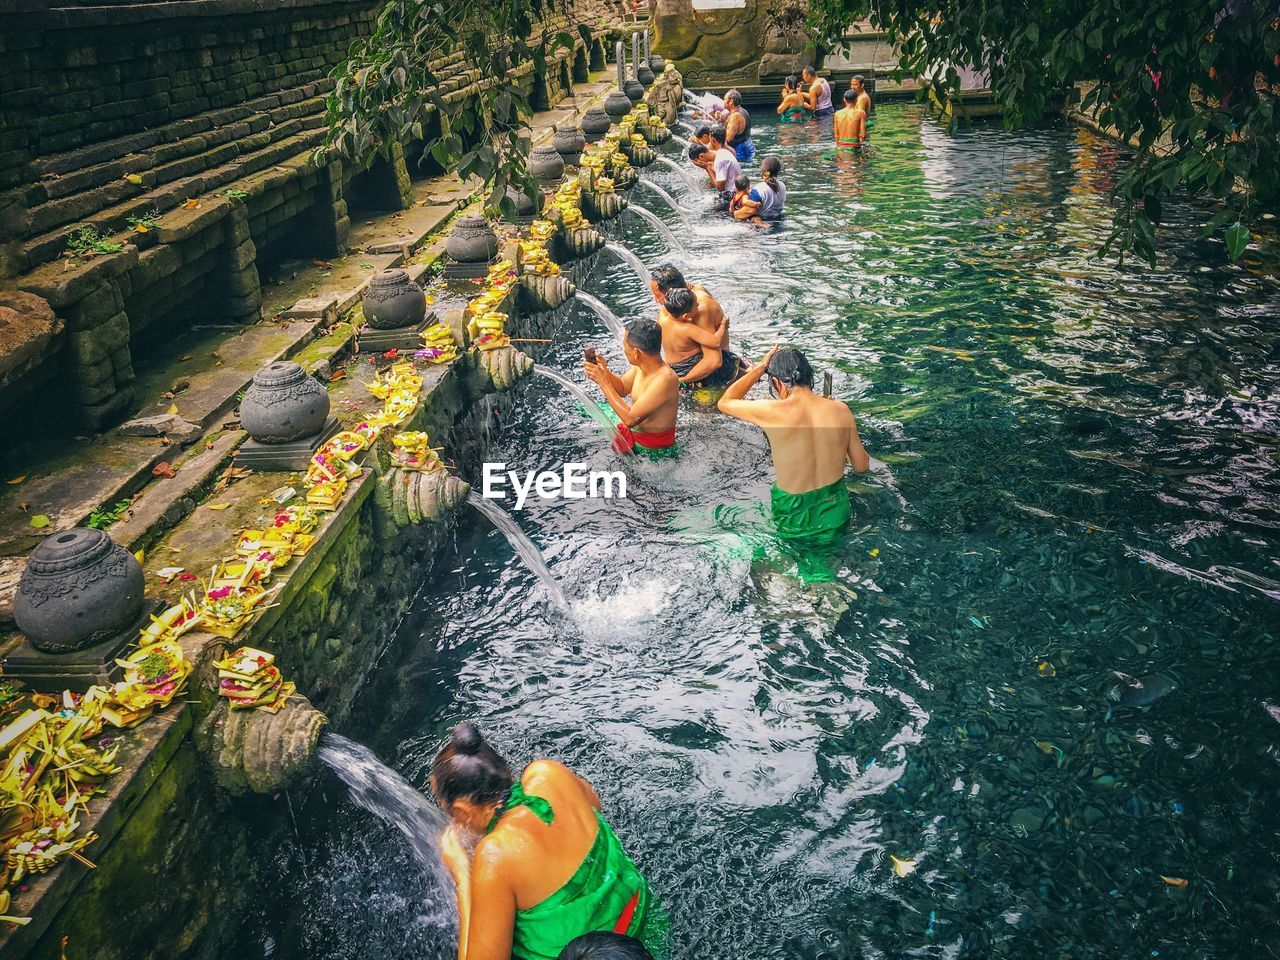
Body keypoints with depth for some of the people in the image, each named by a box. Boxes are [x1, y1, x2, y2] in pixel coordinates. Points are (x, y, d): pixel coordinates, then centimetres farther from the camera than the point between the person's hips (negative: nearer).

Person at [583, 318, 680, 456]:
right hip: (635, 429, 8)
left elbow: (630, 419, -32)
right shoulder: (640, 366, -8)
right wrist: (604, 371, -9)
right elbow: (622, 388, 12)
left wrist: (604, 382, -26)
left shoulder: (665, 379, -32)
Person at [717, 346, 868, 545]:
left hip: (794, 526, -1)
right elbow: (861, 466, 2)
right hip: (837, 520, 2)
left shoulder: (773, 412, -21)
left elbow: (724, 403, 0)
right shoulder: (840, 409, -11)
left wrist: (759, 368, 5)